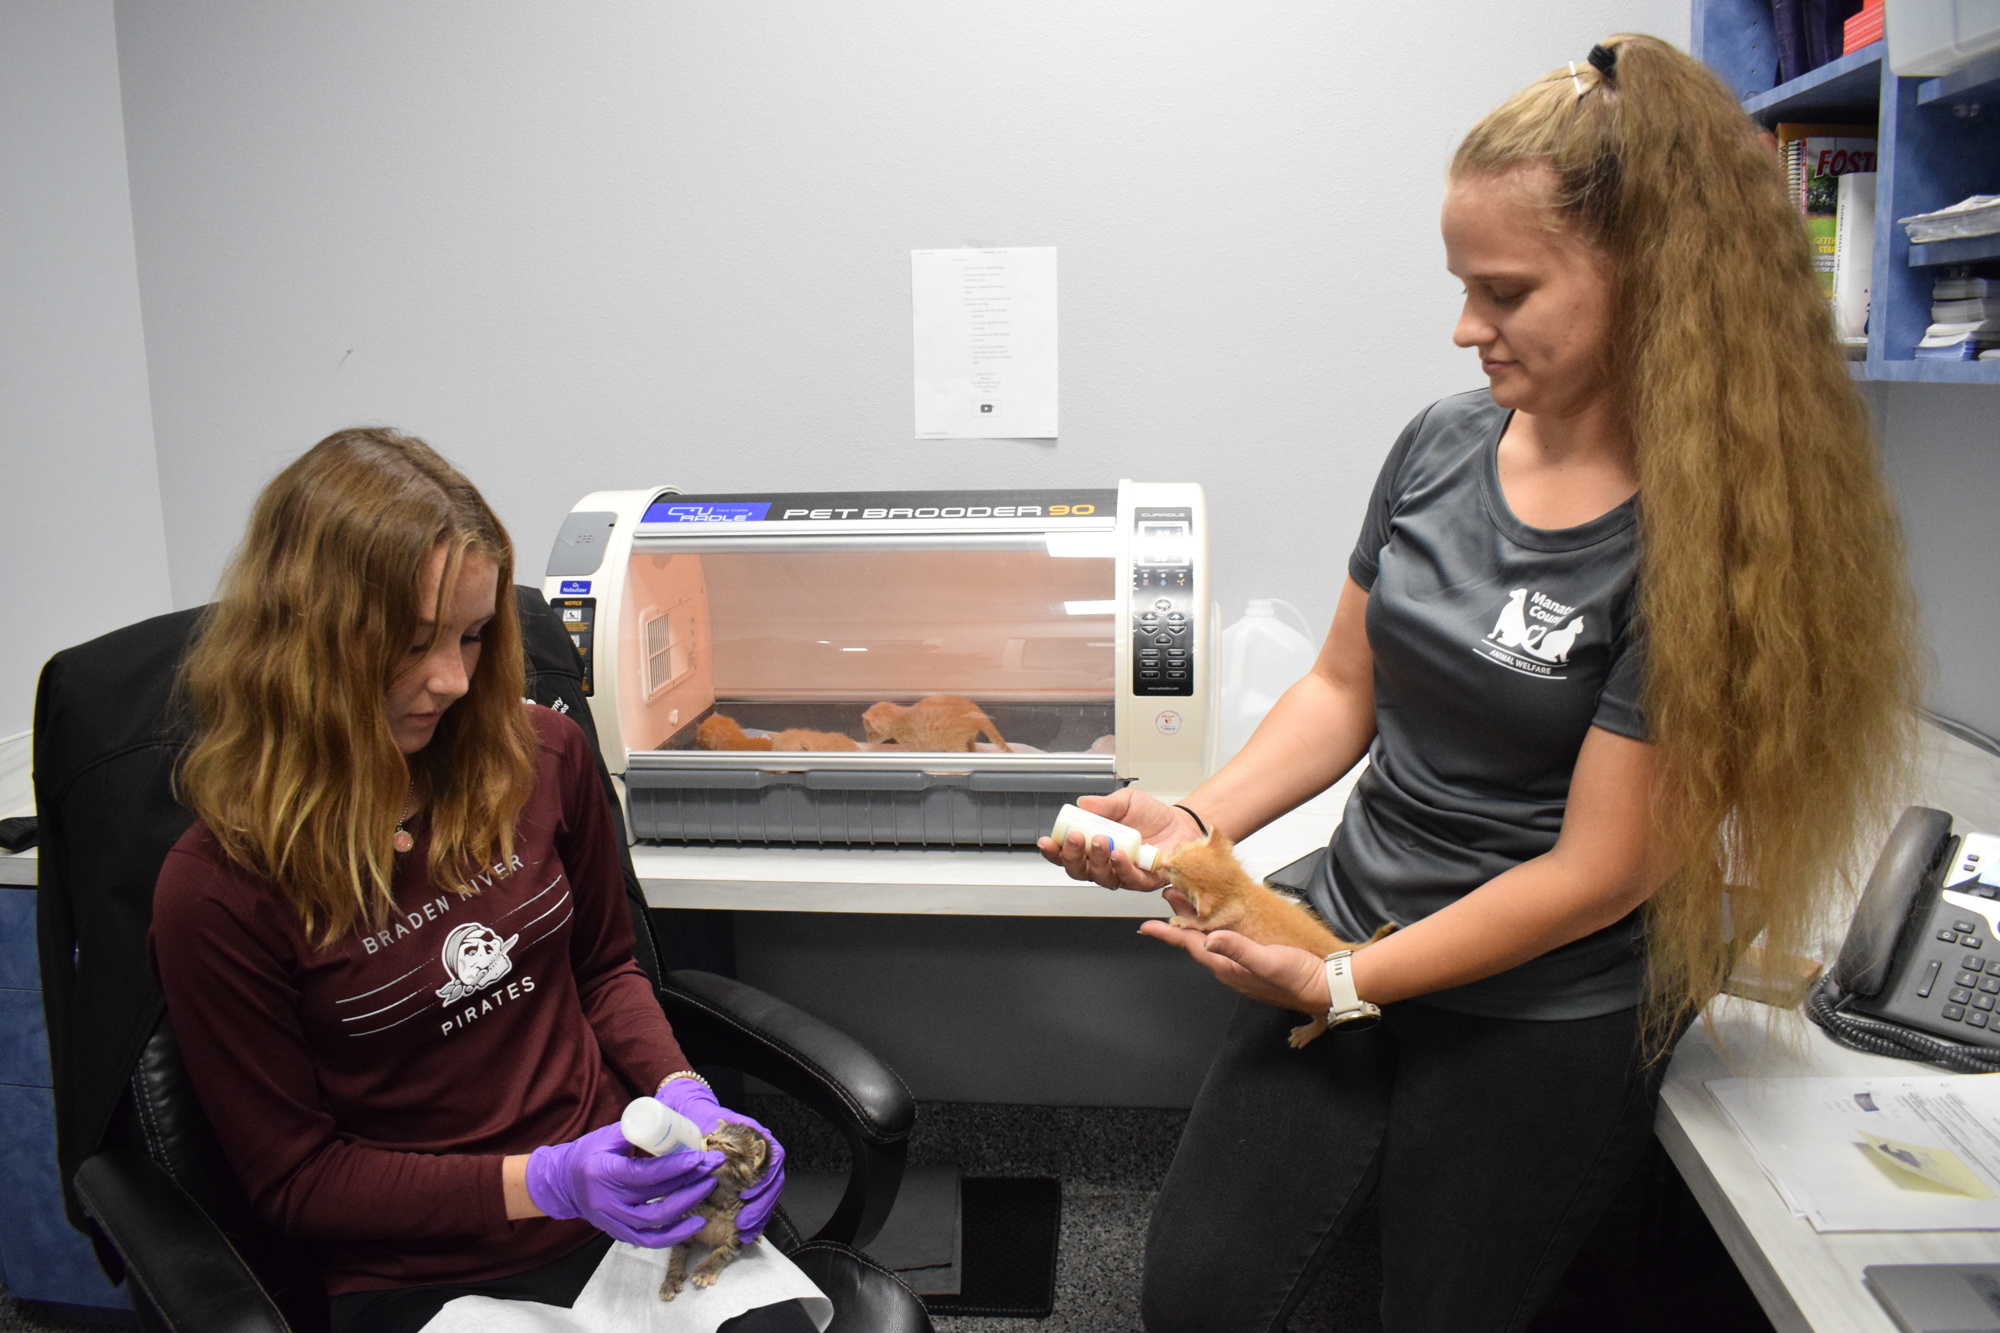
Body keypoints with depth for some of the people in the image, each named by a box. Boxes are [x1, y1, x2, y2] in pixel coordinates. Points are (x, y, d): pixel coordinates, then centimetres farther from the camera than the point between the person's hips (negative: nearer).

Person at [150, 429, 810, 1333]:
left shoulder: (542, 757, -2)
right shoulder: (216, 890, -12)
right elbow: (295, 1179, -5)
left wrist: (682, 1095, -5)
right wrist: (545, 1184, -17)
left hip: (635, 1204, 3)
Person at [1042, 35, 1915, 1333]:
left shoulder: (1703, 537, -19)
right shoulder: (1442, 445, -3)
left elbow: (1595, 871, -18)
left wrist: (1340, 984, -15)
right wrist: (1194, 824, -8)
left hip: (1546, 1023, -4)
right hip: (1349, 938, 5)